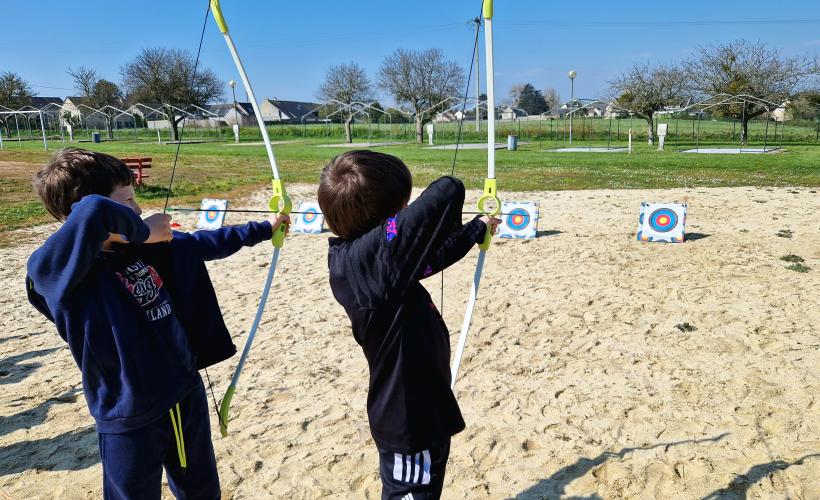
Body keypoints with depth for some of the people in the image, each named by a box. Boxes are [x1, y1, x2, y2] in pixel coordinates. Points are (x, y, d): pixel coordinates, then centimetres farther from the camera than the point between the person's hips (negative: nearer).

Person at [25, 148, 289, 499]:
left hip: (187, 396, 6)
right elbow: (93, 212, -43)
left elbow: (205, 243, 12)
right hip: (130, 419, -5)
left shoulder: (148, 246, -3)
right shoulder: (55, 272, -23)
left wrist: (263, 229, 20)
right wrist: (141, 230, -24)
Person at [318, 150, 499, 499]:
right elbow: (448, 191, -35)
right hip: (411, 421, -9)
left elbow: (428, 256, 11)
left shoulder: (352, 254, -3)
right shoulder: (369, 254, -31)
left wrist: (478, 228, 24)